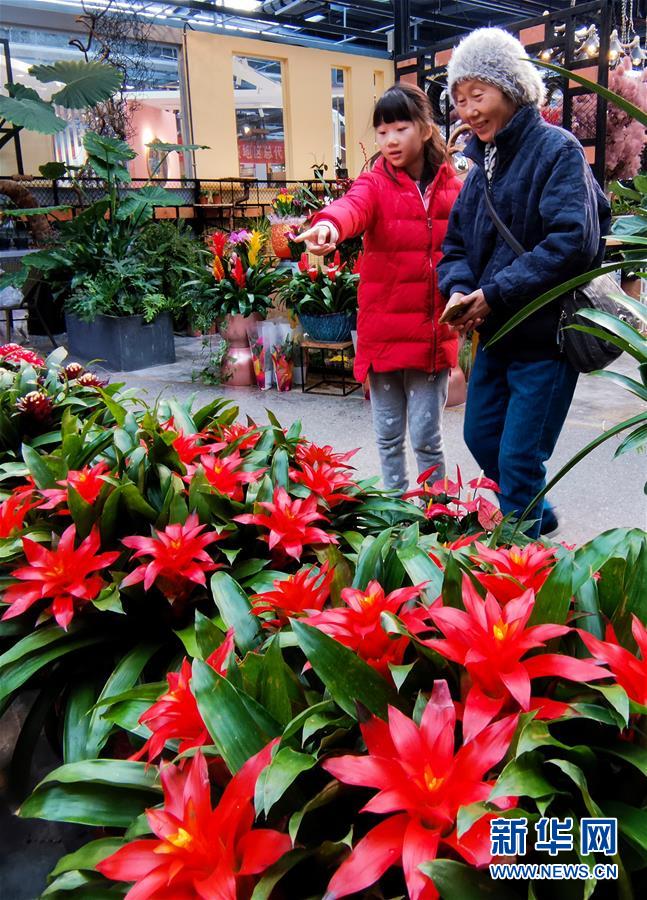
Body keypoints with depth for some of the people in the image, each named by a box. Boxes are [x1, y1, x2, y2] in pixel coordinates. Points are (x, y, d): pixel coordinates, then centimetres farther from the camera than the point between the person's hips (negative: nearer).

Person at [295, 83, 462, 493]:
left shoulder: (453, 188, 5)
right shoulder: (376, 183, -1)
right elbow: (353, 205, -24)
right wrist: (329, 224, -47)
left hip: (432, 332, 0)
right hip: (383, 332, 0)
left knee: (426, 436, 2)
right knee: (389, 436, 11)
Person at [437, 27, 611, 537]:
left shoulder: (557, 149, -12)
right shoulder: (483, 163, 12)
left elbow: (573, 242, -24)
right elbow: (457, 243, 13)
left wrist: (494, 294, -23)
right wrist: (459, 289, -9)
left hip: (546, 334, -8)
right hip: (496, 332, 8)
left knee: (519, 457, -3)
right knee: (481, 438, 18)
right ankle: (538, 517, 40)